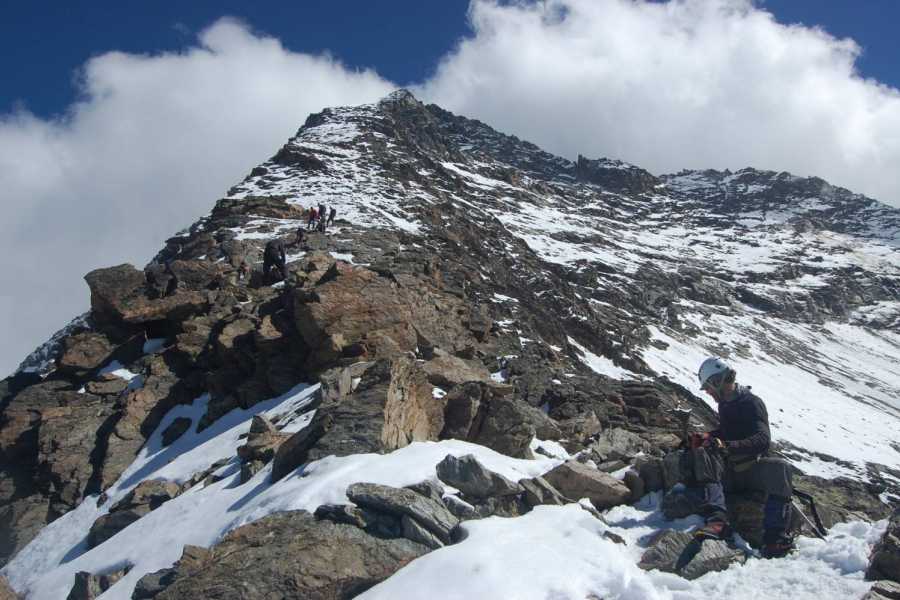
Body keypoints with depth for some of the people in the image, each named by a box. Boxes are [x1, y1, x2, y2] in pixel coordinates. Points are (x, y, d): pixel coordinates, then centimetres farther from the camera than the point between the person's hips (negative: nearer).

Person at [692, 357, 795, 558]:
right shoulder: (725, 404, 14)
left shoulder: (752, 403, -8)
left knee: (779, 467, -36)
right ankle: (717, 521, -46)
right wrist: (708, 436, 11)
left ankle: (775, 535, -45)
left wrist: (726, 446, -37)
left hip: (755, 468, -5)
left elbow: (763, 439, -24)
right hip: (732, 471, 6)